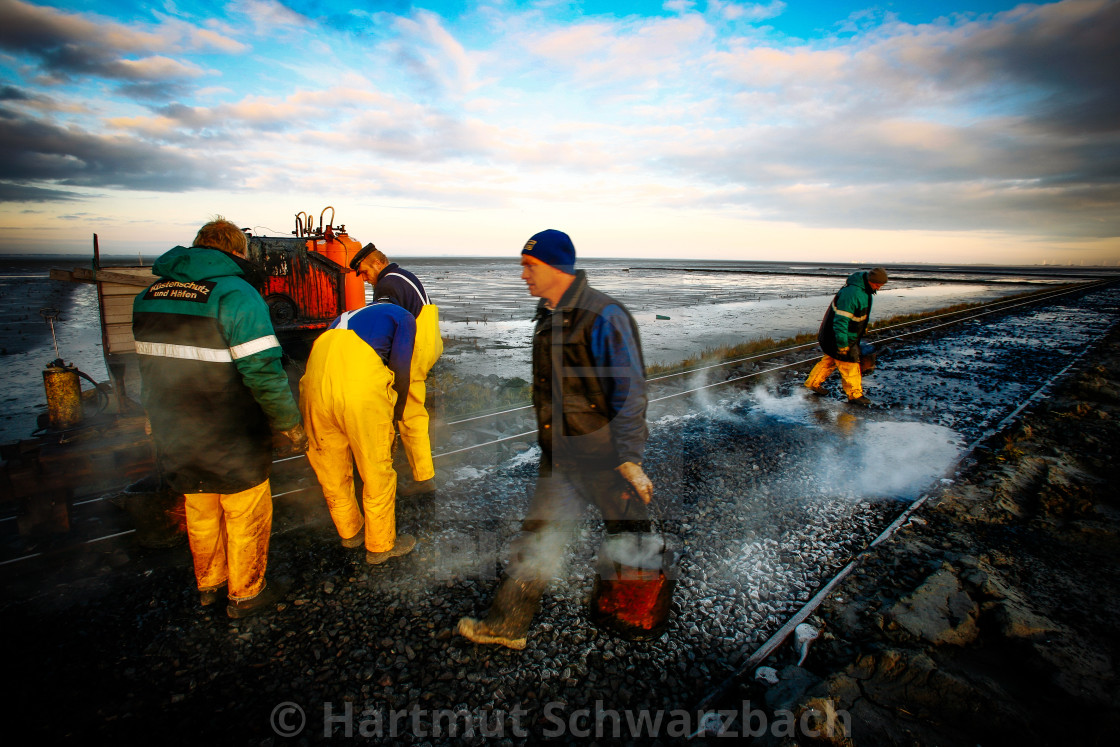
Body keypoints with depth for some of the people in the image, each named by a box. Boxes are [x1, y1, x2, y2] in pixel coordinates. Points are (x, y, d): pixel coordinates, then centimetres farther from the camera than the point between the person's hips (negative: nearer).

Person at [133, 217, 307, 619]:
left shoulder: (149, 296, 6)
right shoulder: (236, 295, -19)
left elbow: (150, 367, 15)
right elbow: (264, 371, -24)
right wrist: (290, 425, -14)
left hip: (176, 439, 7)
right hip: (232, 443, -7)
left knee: (200, 515, 24)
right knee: (246, 518, 12)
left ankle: (208, 585, 43)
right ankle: (246, 594, 28)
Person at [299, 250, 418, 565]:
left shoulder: (350, 315, 36)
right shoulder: (404, 318, 18)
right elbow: (400, 370, 5)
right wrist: (395, 417, 17)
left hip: (316, 381, 6)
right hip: (362, 386, -6)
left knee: (330, 466, 23)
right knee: (376, 471, 12)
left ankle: (350, 531, 44)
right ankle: (380, 545, 27)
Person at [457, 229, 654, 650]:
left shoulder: (603, 315, -19)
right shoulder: (549, 316, 8)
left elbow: (629, 391, -20)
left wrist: (630, 459, -22)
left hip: (604, 455, -7)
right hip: (559, 454, 7)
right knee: (537, 539, 13)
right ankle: (507, 625, 27)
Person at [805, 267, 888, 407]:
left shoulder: (864, 289, 3)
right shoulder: (851, 293, -29)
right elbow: (841, 320, -29)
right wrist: (842, 344, -27)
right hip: (838, 337, -10)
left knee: (831, 359, 20)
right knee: (849, 364, 0)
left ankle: (813, 383, 32)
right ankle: (855, 395, 14)